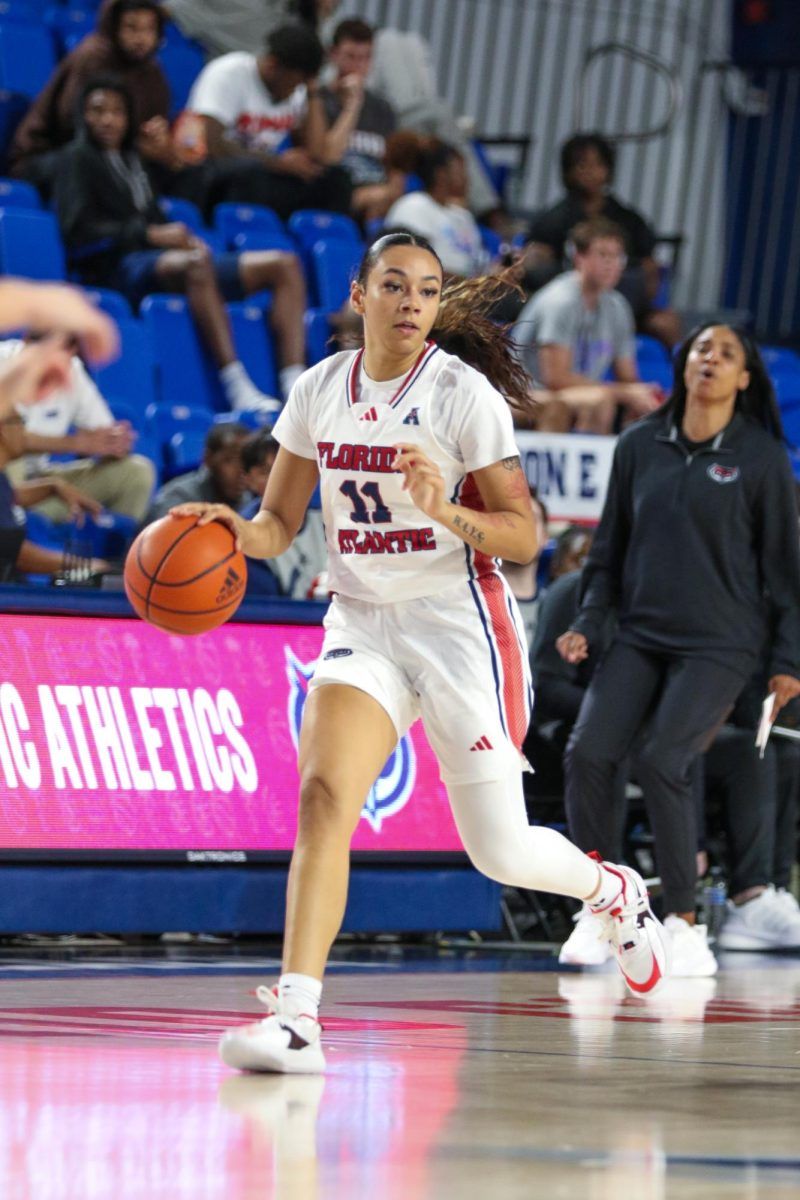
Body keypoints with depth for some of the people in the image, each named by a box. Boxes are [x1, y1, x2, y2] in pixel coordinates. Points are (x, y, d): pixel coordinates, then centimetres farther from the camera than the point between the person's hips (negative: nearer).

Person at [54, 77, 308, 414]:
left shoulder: (131, 159, 29)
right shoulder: (78, 158, 6)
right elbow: (78, 230, -8)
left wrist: (182, 237, 0)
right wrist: (149, 234, -14)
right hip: (119, 267, -9)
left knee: (284, 265, -3)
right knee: (196, 263, -42)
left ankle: (294, 384, -21)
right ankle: (239, 391, -52)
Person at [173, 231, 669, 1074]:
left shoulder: (464, 394, -9)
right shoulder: (320, 391, 4)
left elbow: (523, 536, -8)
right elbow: (279, 520, 10)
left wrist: (445, 511, -26)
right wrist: (235, 532, -12)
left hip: (459, 624, -3)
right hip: (362, 621, 3)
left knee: (500, 852, 2)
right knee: (322, 797, -20)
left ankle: (614, 892, 36)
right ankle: (296, 1019, -25)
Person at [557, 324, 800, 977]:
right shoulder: (639, 446, 7)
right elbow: (610, 546, 16)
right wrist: (588, 622, 4)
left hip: (720, 643, -4)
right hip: (641, 635, 4)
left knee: (663, 760, -19)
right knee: (588, 753, -13)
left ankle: (684, 925, -5)